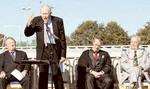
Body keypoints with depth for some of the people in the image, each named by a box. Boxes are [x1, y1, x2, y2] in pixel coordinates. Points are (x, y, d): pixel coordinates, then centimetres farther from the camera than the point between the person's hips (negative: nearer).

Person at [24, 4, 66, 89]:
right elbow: (27, 34, 7)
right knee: (42, 75, 1)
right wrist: (28, 25, -14)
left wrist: (63, 55, -2)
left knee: (57, 74, 1)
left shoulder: (58, 21, -1)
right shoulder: (36, 21, 2)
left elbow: (63, 39, 1)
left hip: (55, 51, -1)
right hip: (42, 50, 1)